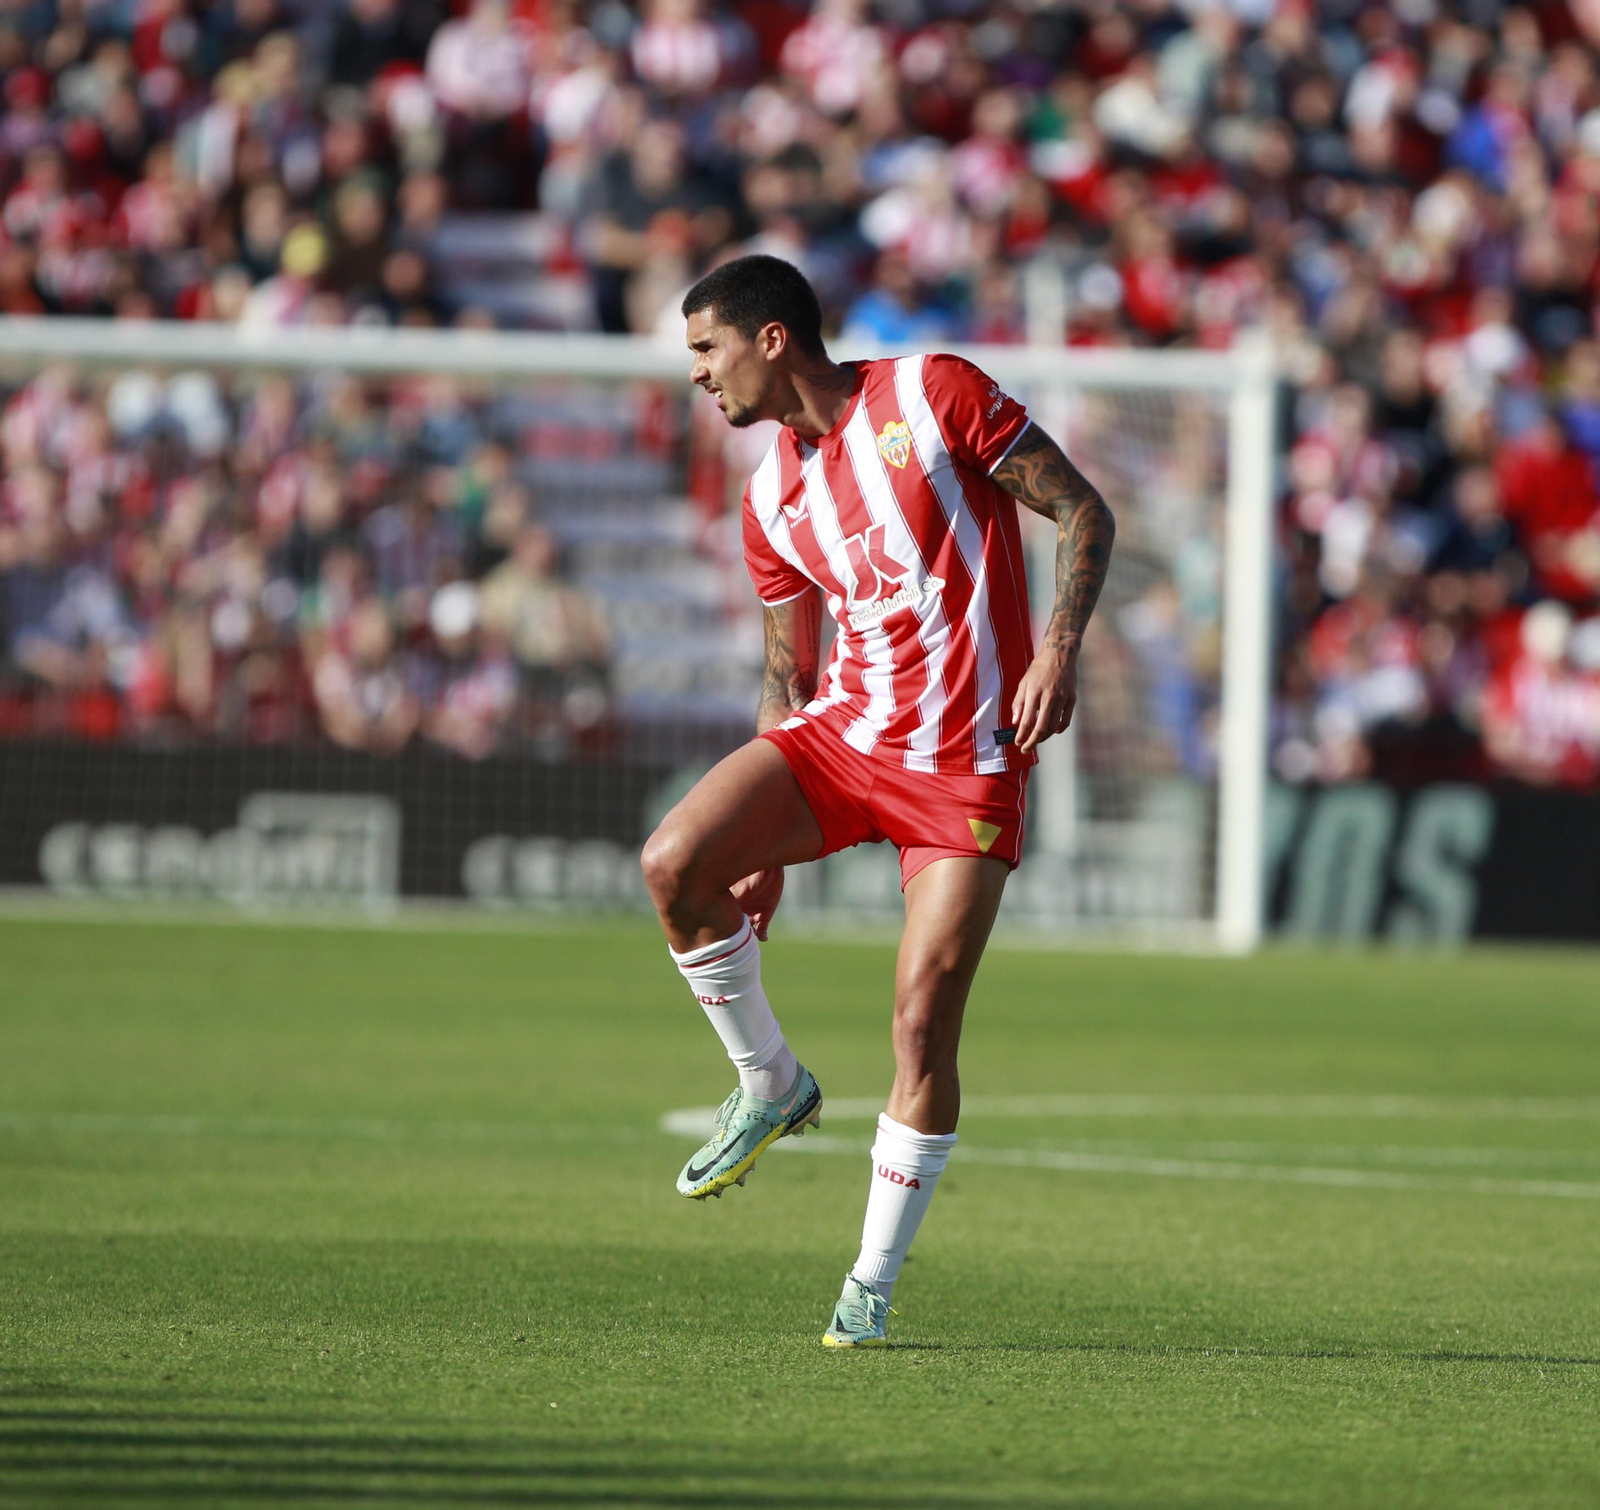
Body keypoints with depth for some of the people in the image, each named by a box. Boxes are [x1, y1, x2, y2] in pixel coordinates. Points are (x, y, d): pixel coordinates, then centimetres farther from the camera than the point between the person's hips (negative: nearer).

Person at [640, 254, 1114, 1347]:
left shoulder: (935, 395, -6)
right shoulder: (772, 498, 10)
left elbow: (1082, 511, -4)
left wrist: (1058, 647, -18)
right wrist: (764, 847, 13)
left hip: (968, 764, -5)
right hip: (840, 731, 5)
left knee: (923, 1029, -9)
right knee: (674, 863, -21)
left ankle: (873, 1287, 5)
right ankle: (770, 1086, 2)